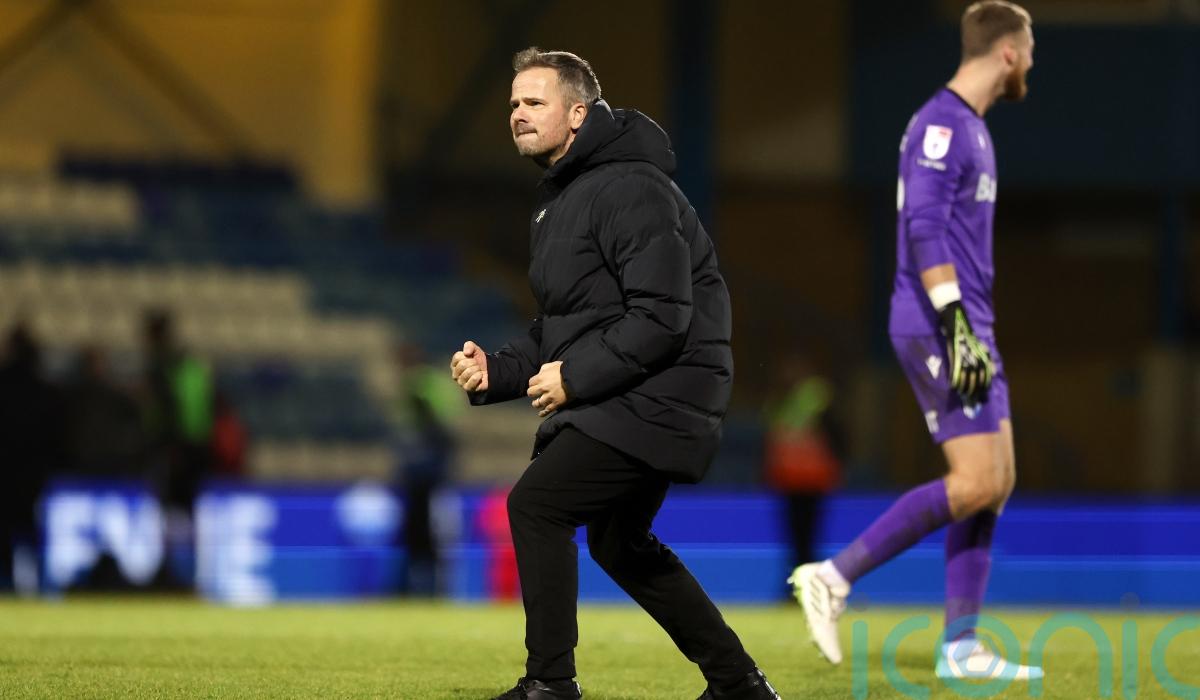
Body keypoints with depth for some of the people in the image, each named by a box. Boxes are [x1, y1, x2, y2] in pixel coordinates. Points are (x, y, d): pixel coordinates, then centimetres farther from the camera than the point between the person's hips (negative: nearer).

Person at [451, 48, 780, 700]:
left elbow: (663, 318, -24)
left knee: (536, 502, -17)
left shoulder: (628, 189, -18)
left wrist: (575, 377, -21)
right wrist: (495, 370, 3)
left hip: (658, 396, -11)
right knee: (619, 542, 21)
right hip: (611, 400, 11)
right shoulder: (558, 200, 16)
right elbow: (558, 328, 21)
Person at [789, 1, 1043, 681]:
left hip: (966, 330, 10)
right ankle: (834, 577, -10)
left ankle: (962, 645, 6)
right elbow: (925, 230, -21)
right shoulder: (941, 125, -12)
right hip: (939, 327, -10)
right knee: (978, 483, -14)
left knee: (996, 481, 6)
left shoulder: (971, 128, 19)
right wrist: (958, 329, -26)